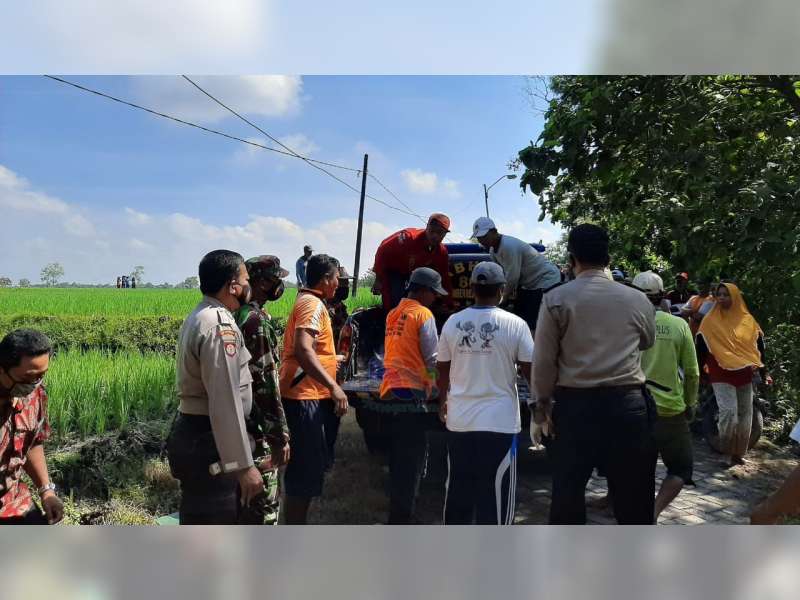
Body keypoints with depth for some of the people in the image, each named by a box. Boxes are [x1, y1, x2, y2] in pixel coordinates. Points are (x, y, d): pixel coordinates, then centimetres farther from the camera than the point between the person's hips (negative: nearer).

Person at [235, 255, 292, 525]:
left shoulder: (236, 313, 9)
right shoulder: (257, 320, -19)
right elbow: (265, 382, -23)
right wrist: (280, 436, -18)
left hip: (239, 422, 9)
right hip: (258, 430, -9)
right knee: (264, 504, 2)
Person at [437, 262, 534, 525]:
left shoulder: (453, 322, 1)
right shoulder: (515, 325, -10)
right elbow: (531, 371, -5)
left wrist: (443, 401, 27)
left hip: (459, 420, 4)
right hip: (499, 422, -4)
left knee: (458, 488, 17)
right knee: (494, 494, 6)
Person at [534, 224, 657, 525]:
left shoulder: (556, 299, -6)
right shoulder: (637, 299, 1)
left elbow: (544, 360, -4)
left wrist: (543, 401, 10)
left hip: (574, 403, -1)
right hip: (627, 403, 2)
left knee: (568, 489, 10)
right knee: (633, 494, 13)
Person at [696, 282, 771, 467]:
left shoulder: (748, 321, 6)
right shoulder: (711, 321, -3)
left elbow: (759, 347, 13)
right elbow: (701, 348, -2)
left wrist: (764, 372, 10)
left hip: (745, 375, 4)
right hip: (722, 375, -4)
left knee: (745, 414, 7)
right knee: (729, 412, -15)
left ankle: (738, 453, 20)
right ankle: (725, 452, 2)